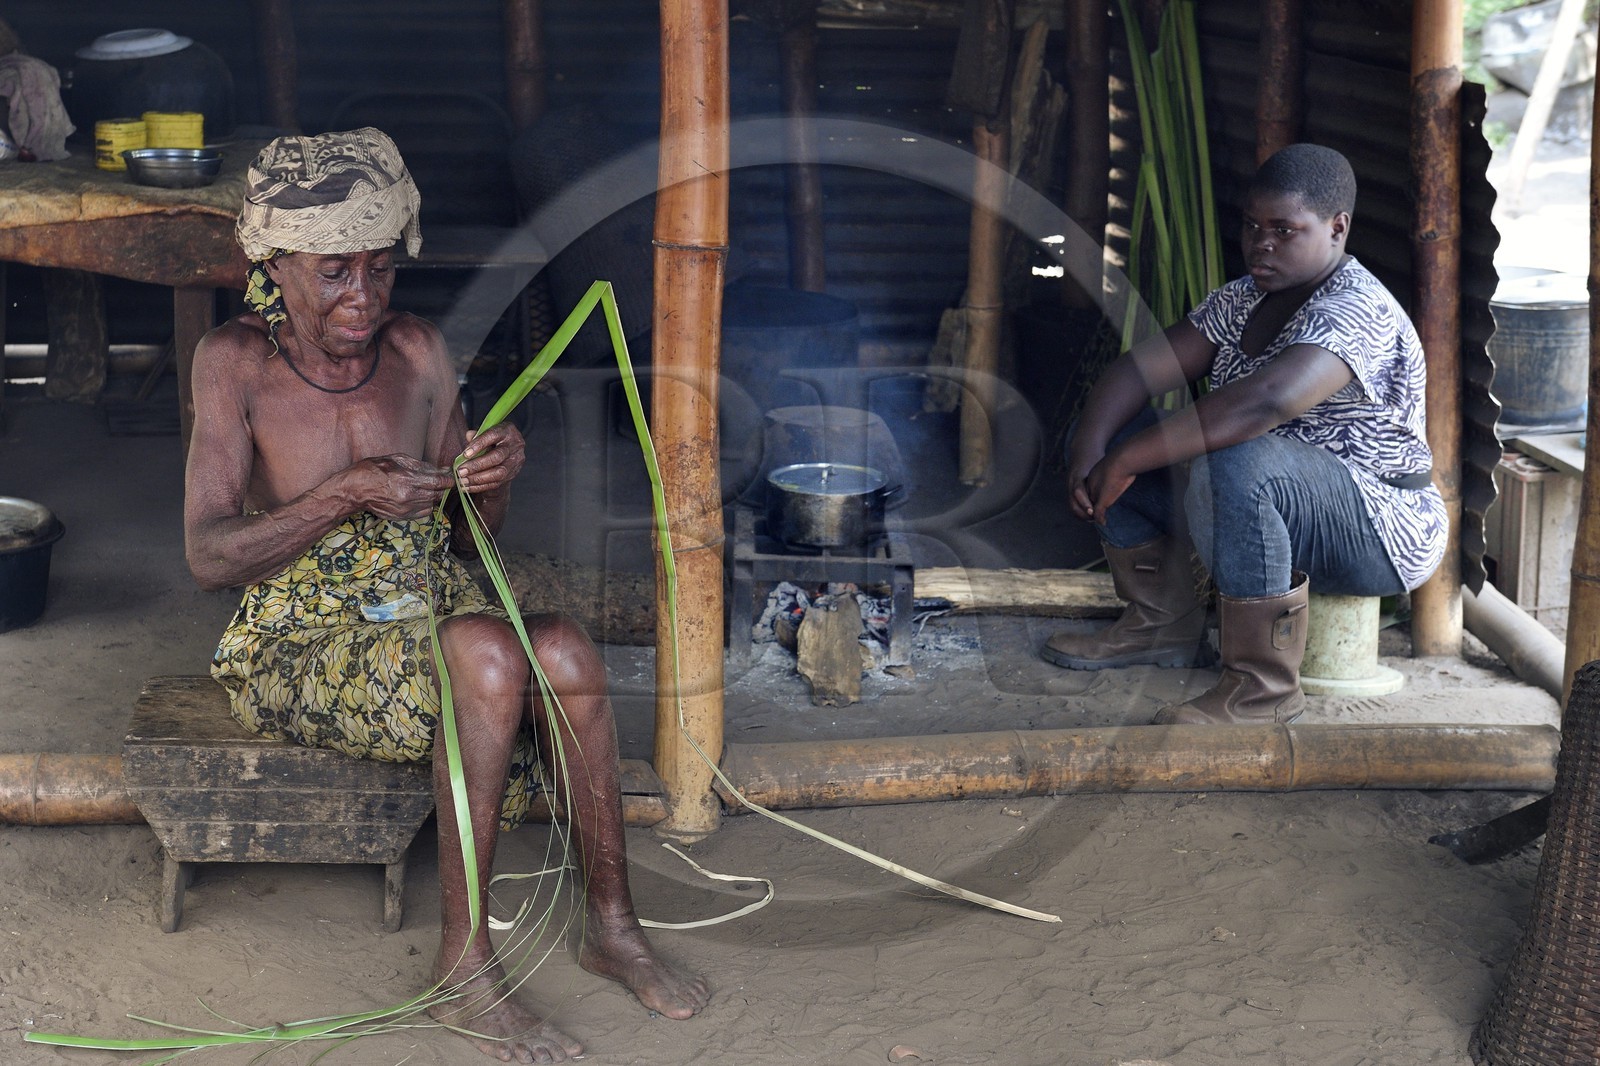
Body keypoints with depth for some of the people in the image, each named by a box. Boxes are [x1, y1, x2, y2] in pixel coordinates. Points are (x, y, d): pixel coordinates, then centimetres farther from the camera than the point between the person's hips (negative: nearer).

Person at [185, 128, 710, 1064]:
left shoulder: (418, 352, 2)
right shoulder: (237, 361, -9)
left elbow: (468, 540, 9)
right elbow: (208, 556, -14)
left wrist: (495, 482, -14)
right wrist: (344, 496, -26)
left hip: (426, 616, 4)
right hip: (301, 647, -4)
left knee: (566, 650, -27)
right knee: (487, 653, -33)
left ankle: (612, 925, -10)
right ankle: (465, 971, -25)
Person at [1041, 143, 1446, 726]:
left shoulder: (1356, 311, -23)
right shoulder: (1242, 301, 6)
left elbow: (1265, 400, -40)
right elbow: (1144, 365, 1)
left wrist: (1126, 461, -38)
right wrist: (1090, 446, -19)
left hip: (1378, 536, -9)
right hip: (1270, 512, 9)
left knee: (1236, 464, -39)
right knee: (1110, 432, 5)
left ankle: (1263, 685, -26)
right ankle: (1162, 622, 11)